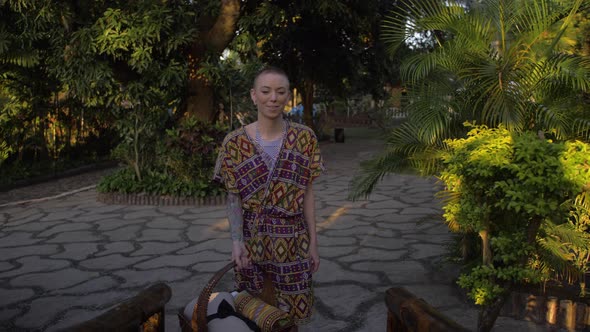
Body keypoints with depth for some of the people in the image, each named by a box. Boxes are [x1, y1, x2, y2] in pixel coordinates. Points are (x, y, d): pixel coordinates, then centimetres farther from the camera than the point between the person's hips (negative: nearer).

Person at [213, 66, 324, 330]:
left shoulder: (305, 138, -3)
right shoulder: (235, 142, -6)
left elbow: (307, 192, 0)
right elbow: (233, 197, -4)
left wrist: (313, 241, -1)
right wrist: (236, 241, -16)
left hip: (292, 241, 1)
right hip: (251, 240, 0)